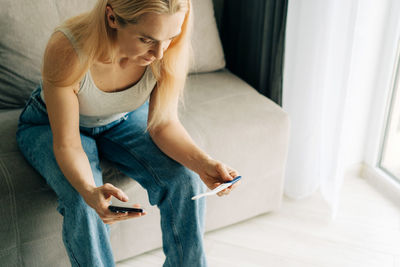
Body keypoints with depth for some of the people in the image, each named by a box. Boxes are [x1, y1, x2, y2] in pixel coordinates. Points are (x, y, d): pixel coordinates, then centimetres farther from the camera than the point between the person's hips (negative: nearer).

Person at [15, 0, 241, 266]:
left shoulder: (168, 49, -28)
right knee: (82, 203, -30)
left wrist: (202, 162, -35)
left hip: (124, 119, 3)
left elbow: (164, 124, -17)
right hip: (51, 124, -2)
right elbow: (66, 143, -29)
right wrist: (89, 191, -49)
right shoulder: (67, 50, -37)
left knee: (185, 180, -19)